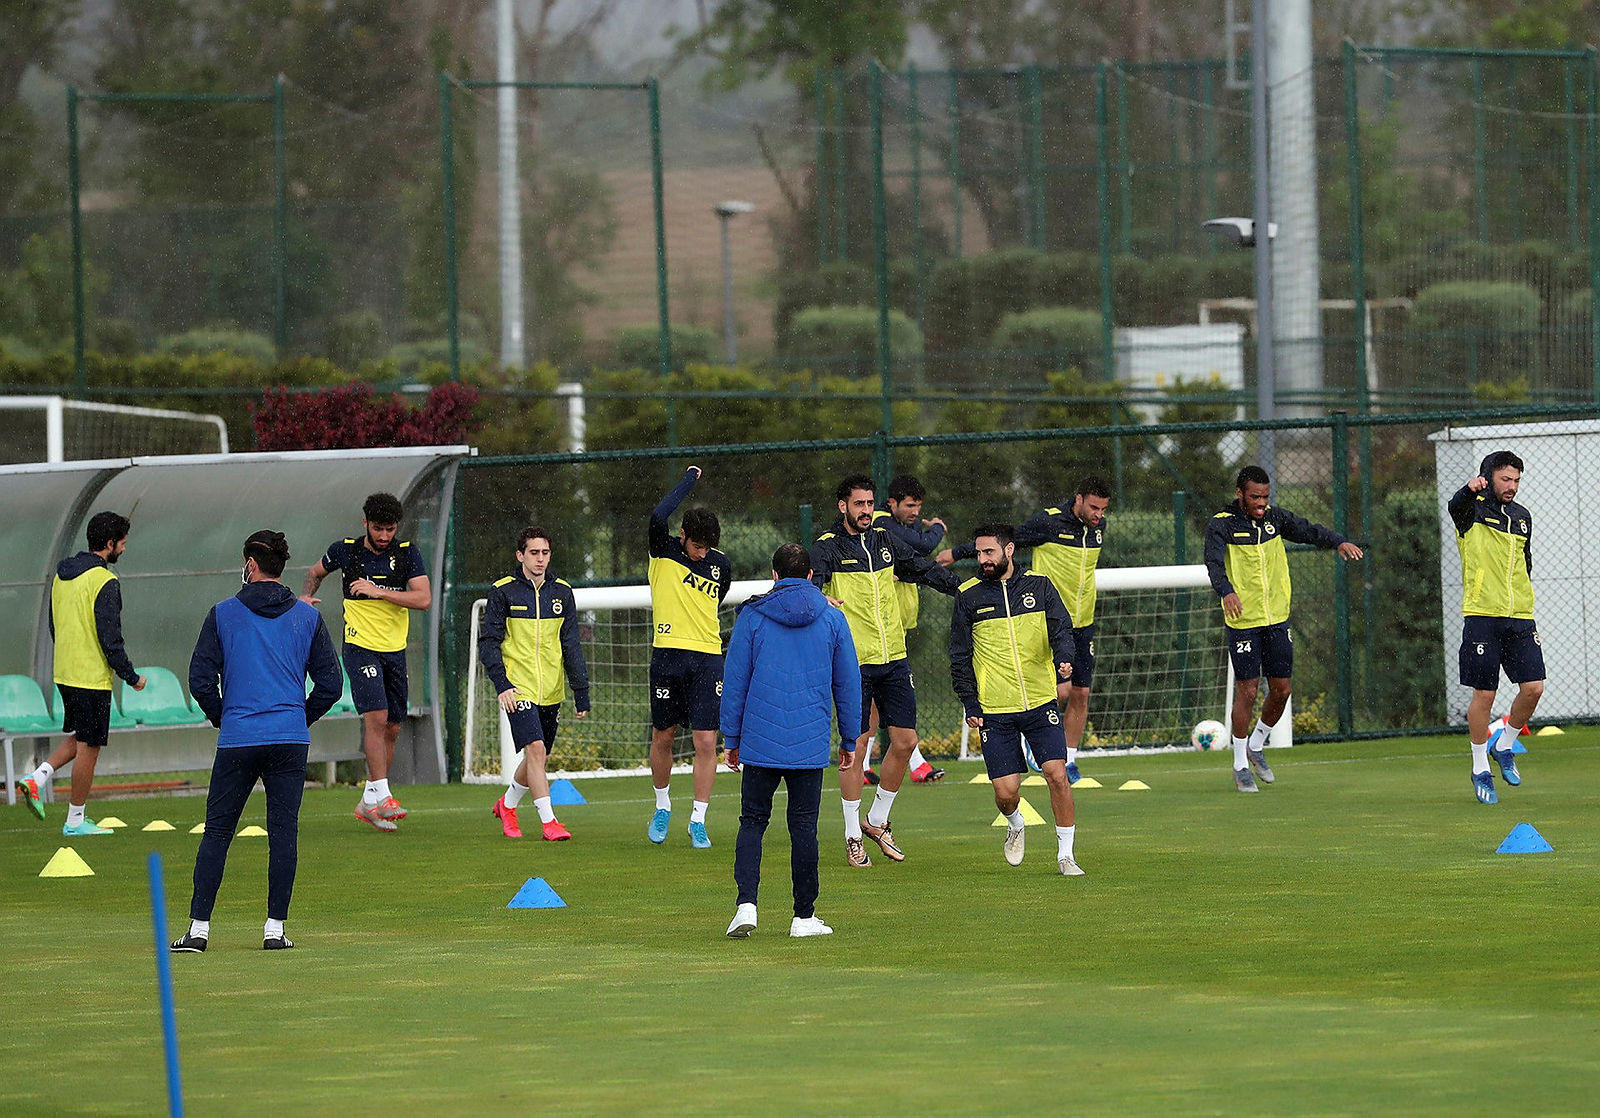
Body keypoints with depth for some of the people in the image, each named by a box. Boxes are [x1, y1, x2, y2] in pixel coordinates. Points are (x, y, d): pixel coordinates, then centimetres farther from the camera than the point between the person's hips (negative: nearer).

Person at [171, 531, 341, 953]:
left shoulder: (223, 614, 1)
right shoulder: (307, 617, 5)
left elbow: (200, 680, -1)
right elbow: (330, 684, 5)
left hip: (237, 740, -1)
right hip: (291, 741, 1)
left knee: (217, 832, 4)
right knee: (283, 831, 4)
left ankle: (198, 927, 0)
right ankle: (275, 928, 1)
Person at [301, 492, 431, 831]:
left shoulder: (406, 553, -2)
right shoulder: (345, 550, -3)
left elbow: (424, 598, -13)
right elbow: (316, 572, 18)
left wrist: (378, 591, -20)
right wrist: (307, 595, -2)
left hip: (395, 650, 3)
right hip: (361, 647, -3)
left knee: (392, 728, 6)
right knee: (376, 716, -20)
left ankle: (369, 804, 16)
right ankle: (381, 796, -19)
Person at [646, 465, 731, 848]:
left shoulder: (720, 564, 7)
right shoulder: (663, 551, -3)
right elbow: (658, 517, -22)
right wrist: (688, 481, -13)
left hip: (707, 658, 1)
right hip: (668, 655, -1)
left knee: (706, 741, -5)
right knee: (662, 736, 8)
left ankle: (698, 822, 3)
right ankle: (663, 807, 31)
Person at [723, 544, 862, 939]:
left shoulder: (751, 617, 0)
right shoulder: (832, 618, 4)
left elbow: (734, 682, 3)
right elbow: (848, 684, 9)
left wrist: (732, 739, 10)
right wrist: (849, 741, 18)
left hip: (760, 742, -1)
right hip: (811, 743, 1)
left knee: (752, 822, 6)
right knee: (804, 826, 6)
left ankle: (746, 903, -10)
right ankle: (804, 916, 9)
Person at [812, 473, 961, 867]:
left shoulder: (883, 540, 12)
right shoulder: (829, 546, -5)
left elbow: (921, 567, 24)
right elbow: (811, 577, -24)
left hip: (894, 659, 6)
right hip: (854, 661, -6)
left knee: (905, 740, 4)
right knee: (855, 744, -4)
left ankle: (877, 820, 22)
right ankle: (853, 836, 6)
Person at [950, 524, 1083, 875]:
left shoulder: (1039, 586, 5)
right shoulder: (969, 596, 4)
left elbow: (1061, 629, -2)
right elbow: (960, 657, 7)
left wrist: (1063, 665, -23)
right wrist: (970, 705, 0)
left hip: (1041, 702, 0)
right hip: (994, 712, 0)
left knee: (1057, 775, -11)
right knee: (1006, 790, -5)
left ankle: (1065, 855, 3)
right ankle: (1015, 825, 30)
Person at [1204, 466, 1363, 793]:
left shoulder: (1274, 517, 6)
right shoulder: (1222, 525, -10)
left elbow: (1308, 530, 1)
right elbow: (1214, 562, -25)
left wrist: (1339, 542, -20)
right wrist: (1226, 591, -45)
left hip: (1277, 619, 5)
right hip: (1243, 621, -5)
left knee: (1281, 690, 7)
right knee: (1247, 691, -4)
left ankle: (1256, 747, 31)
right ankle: (1240, 765, 9)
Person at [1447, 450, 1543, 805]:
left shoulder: (1522, 517, 16)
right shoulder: (1474, 509, -2)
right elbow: (1455, 506, -27)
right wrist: (1470, 489, -49)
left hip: (1520, 617, 5)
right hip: (1482, 616, -5)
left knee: (1533, 688, -4)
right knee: (1484, 694, -3)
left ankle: (1504, 746, 21)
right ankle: (1480, 770, 11)